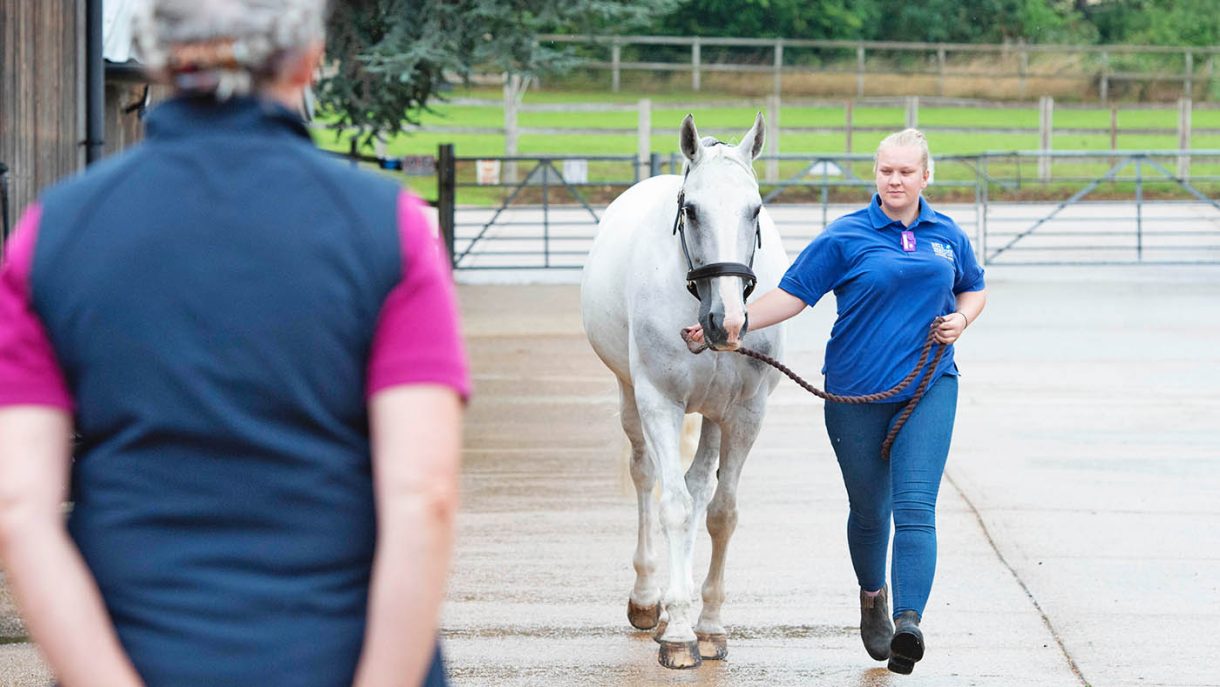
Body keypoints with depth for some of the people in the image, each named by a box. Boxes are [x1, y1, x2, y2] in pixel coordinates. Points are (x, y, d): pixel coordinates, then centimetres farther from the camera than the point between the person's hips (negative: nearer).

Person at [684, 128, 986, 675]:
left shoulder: (948, 236, 7)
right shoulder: (845, 237, -3)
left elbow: (974, 289, 23)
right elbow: (792, 294, -6)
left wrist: (962, 318, 0)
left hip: (928, 388, 1)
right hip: (857, 392, -1)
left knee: (915, 507, -14)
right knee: (868, 509, 12)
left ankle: (909, 622, -26)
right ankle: (872, 599, 39)